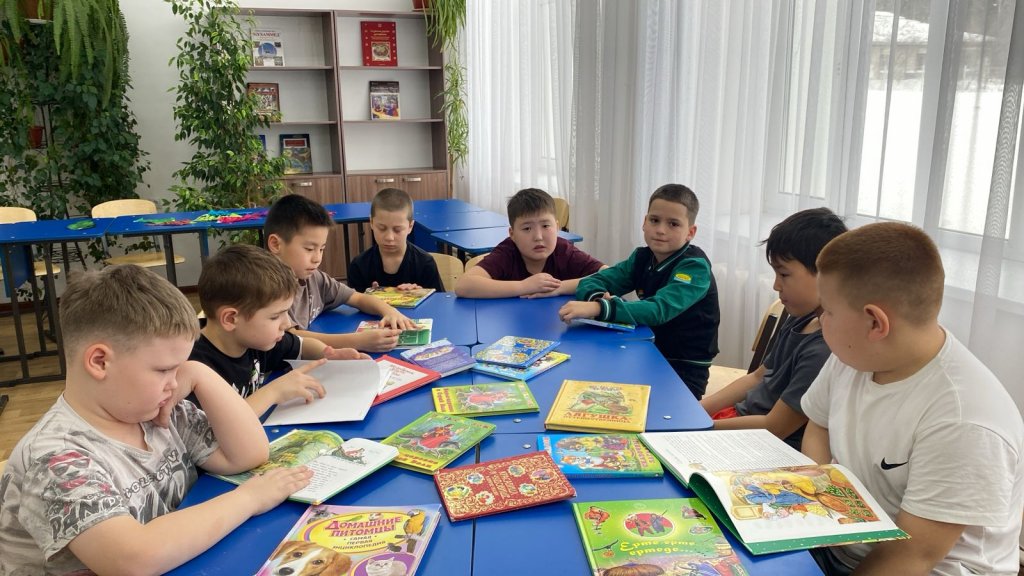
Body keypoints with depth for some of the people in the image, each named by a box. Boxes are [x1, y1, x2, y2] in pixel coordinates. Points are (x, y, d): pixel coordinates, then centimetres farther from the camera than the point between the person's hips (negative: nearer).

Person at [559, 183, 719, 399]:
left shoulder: (695, 267, -18)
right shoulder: (642, 257, 2)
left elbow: (658, 310, -32)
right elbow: (592, 282, -3)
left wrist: (599, 309, -44)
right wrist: (598, 298, -27)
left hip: (684, 370, -5)